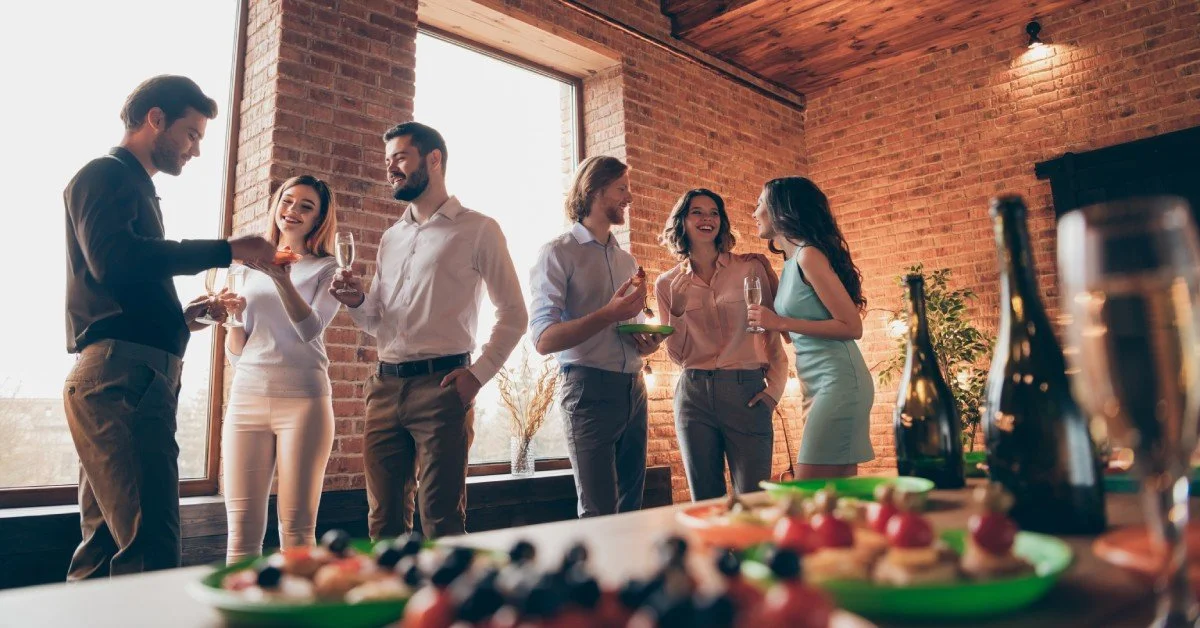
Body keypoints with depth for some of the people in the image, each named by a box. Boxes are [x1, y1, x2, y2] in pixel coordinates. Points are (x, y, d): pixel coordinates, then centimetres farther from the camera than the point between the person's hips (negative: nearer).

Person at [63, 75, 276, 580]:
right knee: (150, 547, -14)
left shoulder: (134, 186, 27)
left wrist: (179, 315, 15)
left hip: (133, 376, 10)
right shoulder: (106, 175, -1)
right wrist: (226, 250, -19)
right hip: (120, 373, -10)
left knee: (107, 539, 12)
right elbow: (112, 259, -22)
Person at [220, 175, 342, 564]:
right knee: (242, 531, 0)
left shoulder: (326, 269, 7)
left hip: (303, 400, -3)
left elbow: (311, 329, -10)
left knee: (297, 530, -3)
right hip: (246, 398, 3)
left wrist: (282, 280, -23)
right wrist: (234, 317, -2)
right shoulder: (252, 268, 17)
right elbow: (235, 353, 18)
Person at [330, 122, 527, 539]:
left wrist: (478, 373, -10)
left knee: (442, 524, -2)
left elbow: (513, 314, 0)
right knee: (384, 521, 8)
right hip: (385, 387, 6)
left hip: (441, 386, -6)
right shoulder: (391, 238, 20)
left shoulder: (477, 230, 2)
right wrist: (356, 302, 2)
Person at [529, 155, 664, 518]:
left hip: (634, 390, 7)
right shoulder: (559, 254, -3)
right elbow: (544, 340, -13)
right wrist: (609, 315, -23)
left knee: (631, 509, 11)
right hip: (590, 389, -6)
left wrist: (646, 344, 3)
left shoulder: (627, 261, 18)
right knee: (600, 515, -3)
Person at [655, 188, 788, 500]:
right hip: (694, 395, 2)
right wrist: (677, 310, -6)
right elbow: (677, 355, 8)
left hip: (746, 392, -1)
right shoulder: (667, 284, 7)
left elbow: (773, 333, 6)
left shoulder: (751, 268, 3)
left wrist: (775, 386, -4)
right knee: (705, 502, 8)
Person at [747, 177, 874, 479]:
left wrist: (781, 323, -17)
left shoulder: (809, 255, -12)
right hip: (819, 385, 9)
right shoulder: (791, 262, 15)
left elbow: (852, 327, -15)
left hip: (838, 381, -9)